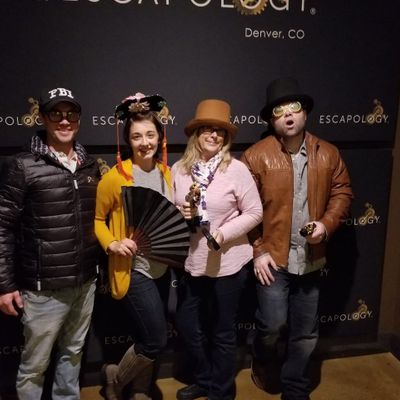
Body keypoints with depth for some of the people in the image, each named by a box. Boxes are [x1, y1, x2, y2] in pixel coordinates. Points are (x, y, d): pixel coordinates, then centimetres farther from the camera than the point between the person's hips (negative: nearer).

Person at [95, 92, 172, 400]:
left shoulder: (165, 173, 5)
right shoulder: (116, 177, -14)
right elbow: (97, 218, -6)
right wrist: (112, 244, -21)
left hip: (162, 268, 6)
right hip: (134, 269, -6)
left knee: (148, 341, 17)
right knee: (156, 342, -4)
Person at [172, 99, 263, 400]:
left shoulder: (236, 169, -12)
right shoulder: (179, 169, -2)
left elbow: (255, 213, -9)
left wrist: (223, 233, -20)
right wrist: (179, 215, -13)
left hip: (227, 264, -4)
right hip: (190, 262, 4)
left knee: (222, 332, 12)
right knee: (187, 325, 18)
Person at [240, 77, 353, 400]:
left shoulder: (328, 153, 2)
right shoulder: (256, 156, -9)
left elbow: (342, 192, 8)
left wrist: (326, 224, -9)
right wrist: (257, 250, -12)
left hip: (310, 258, 4)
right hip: (273, 256, -3)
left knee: (306, 332, 13)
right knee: (273, 325, -4)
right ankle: (261, 361, 33)